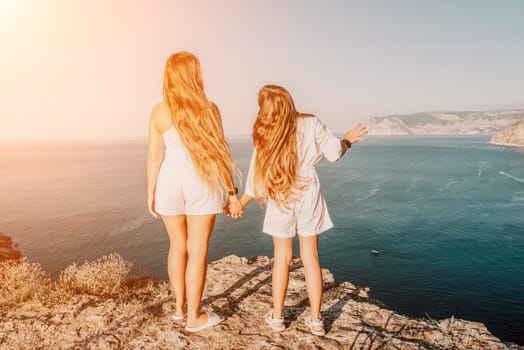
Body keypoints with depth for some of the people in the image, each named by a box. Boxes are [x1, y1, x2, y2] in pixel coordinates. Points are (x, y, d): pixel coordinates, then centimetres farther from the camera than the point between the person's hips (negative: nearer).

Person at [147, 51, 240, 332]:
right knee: (198, 250, 4)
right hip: (202, 183, -3)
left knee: (178, 246, 17)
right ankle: (194, 317, 13)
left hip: (170, 182, 3)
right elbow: (218, 153, -6)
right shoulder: (208, 108, -7)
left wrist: (151, 192, 7)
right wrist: (231, 189, 1)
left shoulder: (159, 111, -1)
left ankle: (180, 307, 28)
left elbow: (154, 156, -2)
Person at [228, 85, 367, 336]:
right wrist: (347, 140, 20)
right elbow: (334, 153, 0)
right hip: (308, 197, 1)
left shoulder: (265, 138, -10)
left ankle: (277, 316, 24)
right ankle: (315, 319, 18)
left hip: (280, 201, 0)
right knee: (310, 258, 9)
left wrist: (240, 202, 7)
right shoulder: (311, 124, -9)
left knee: (282, 258, 14)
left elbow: (258, 181, -8)